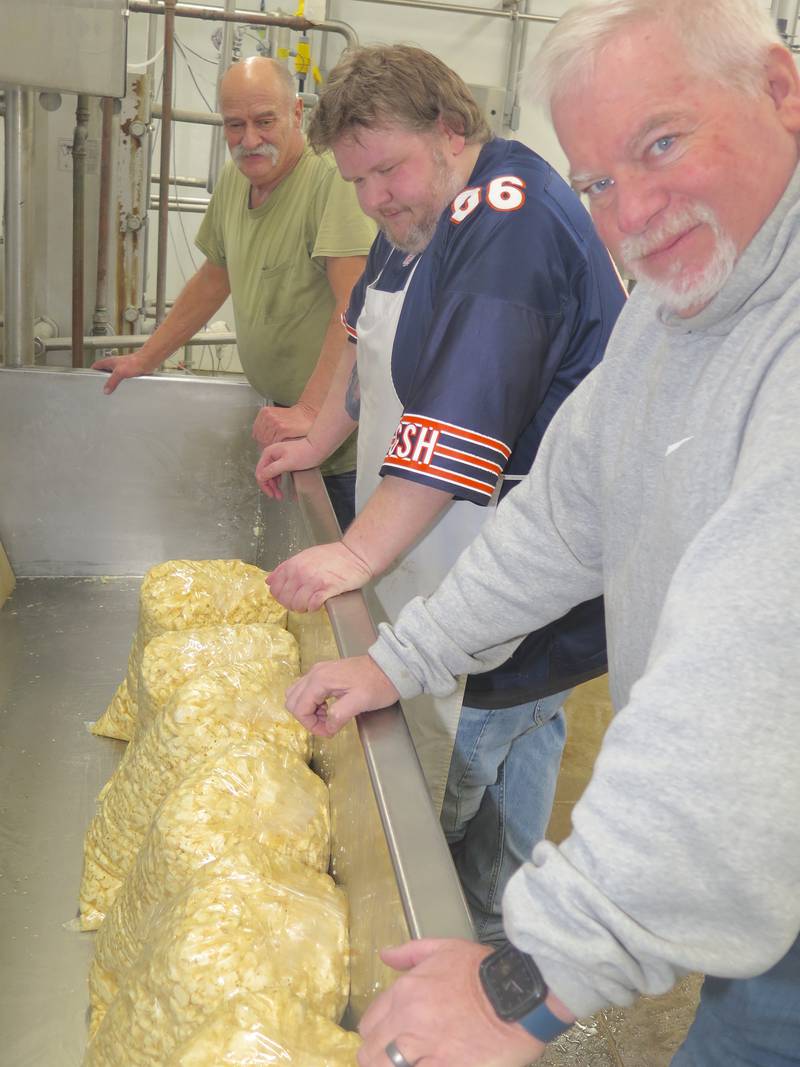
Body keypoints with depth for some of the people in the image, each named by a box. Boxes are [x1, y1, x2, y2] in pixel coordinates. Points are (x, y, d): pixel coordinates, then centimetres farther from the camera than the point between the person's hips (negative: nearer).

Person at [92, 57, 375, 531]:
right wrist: (144, 360, 23)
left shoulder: (331, 178, -17)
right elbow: (214, 279, 22)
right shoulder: (234, 180, 9)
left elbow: (355, 307, -26)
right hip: (278, 421, 7)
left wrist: (310, 410, -32)